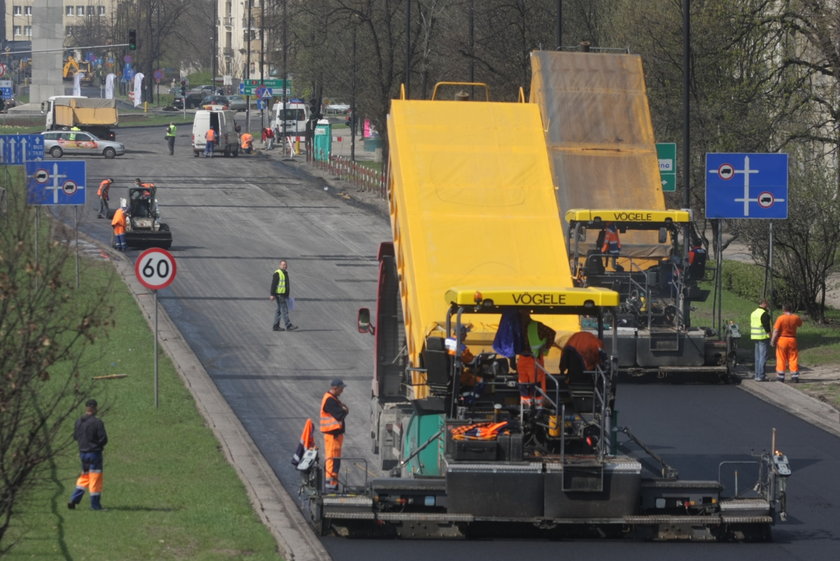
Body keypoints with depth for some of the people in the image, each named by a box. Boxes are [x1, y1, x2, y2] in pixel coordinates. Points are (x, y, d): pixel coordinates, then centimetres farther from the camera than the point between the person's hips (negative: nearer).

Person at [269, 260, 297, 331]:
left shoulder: (285, 273, 17)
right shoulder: (277, 273, -11)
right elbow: (273, 284, -15)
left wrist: (288, 295, 27)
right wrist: (272, 294, -21)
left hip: (285, 295, 9)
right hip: (279, 295, -9)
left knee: (279, 310, 12)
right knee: (284, 310, -12)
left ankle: (276, 326, 16)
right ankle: (288, 326, -16)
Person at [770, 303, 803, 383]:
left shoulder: (780, 318, -12)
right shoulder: (795, 318, -2)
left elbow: (776, 331, -14)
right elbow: (800, 324, 20)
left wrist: (772, 341, -11)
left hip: (782, 340, -3)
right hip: (792, 340, 3)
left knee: (781, 359, 4)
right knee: (793, 359, 7)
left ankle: (780, 377, 5)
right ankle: (795, 377, 5)